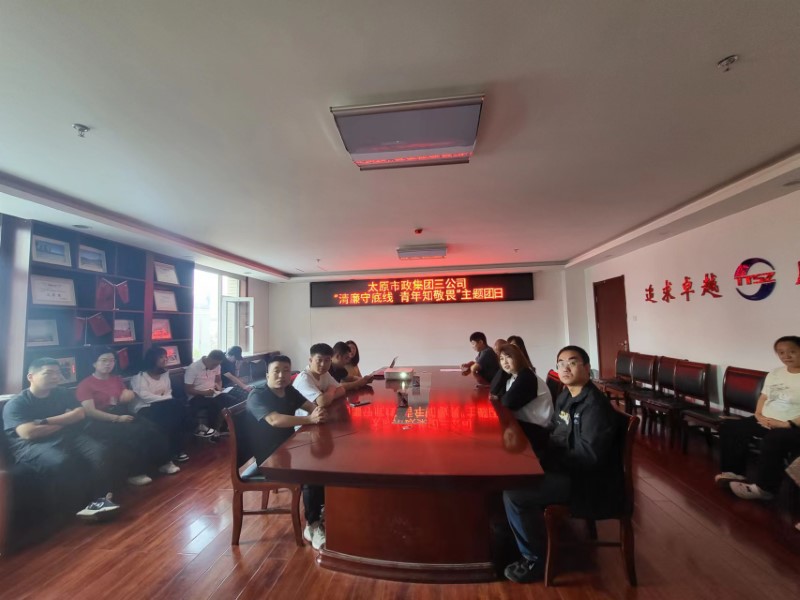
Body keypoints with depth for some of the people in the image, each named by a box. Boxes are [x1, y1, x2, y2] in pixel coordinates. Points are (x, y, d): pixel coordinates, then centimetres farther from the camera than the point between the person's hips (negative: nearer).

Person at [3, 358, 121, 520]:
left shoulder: (64, 394, 17)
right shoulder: (16, 403, 2)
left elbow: (80, 414, 2)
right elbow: (28, 433, -12)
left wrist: (45, 421, -7)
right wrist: (65, 421, -3)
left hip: (68, 437, 5)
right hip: (33, 445, -4)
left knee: (102, 452, -24)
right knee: (61, 462, -37)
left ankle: (101, 498, -22)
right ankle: (76, 506, -21)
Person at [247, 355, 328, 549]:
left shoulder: (289, 391, 5)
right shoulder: (257, 396, -18)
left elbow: (311, 406, 4)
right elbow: (275, 420, -34)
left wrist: (318, 411, -21)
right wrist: (310, 419, -38)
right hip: (268, 457, -7)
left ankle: (325, 507, 6)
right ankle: (312, 526, -9)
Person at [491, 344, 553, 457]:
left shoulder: (527, 376, -21)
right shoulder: (511, 375, 7)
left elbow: (509, 401, -27)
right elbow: (494, 390, -1)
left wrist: (499, 397, -3)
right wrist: (502, 369, -8)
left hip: (537, 429, -8)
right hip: (524, 423, 8)